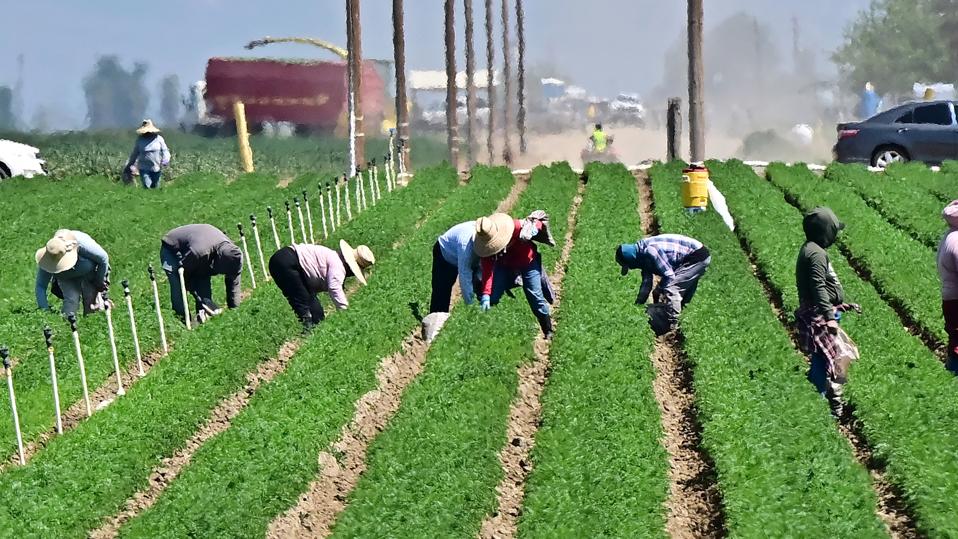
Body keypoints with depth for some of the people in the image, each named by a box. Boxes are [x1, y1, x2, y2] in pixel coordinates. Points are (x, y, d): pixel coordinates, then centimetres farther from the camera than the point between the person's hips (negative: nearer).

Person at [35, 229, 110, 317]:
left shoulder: (82, 245, -42)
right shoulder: (47, 259, -33)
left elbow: (103, 258, -23)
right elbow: (40, 286, -23)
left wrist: (99, 282, -11)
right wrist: (44, 310, -30)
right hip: (67, 279, 1)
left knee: (91, 308, -6)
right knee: (71, 301, -23)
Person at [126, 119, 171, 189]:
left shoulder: (159, 139, 4)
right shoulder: (139, 140, 7)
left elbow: (165, 151, 7)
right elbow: (134, 154, 17)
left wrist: (165, 161, -11)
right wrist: (129, 166, 21)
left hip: (156, 169, 1)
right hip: (144, 168, -1)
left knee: (155, 187, 6)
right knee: (147, 187, -15)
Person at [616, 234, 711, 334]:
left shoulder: (649, 251, -25)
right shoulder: (643, 255, 7)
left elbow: (669, 276, -22)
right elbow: (646, 283, 14)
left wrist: (657, 292, -6)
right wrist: (638, 304, 14)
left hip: (698, 255, -10)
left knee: (671, 288, -16)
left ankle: (672, 328, -14)